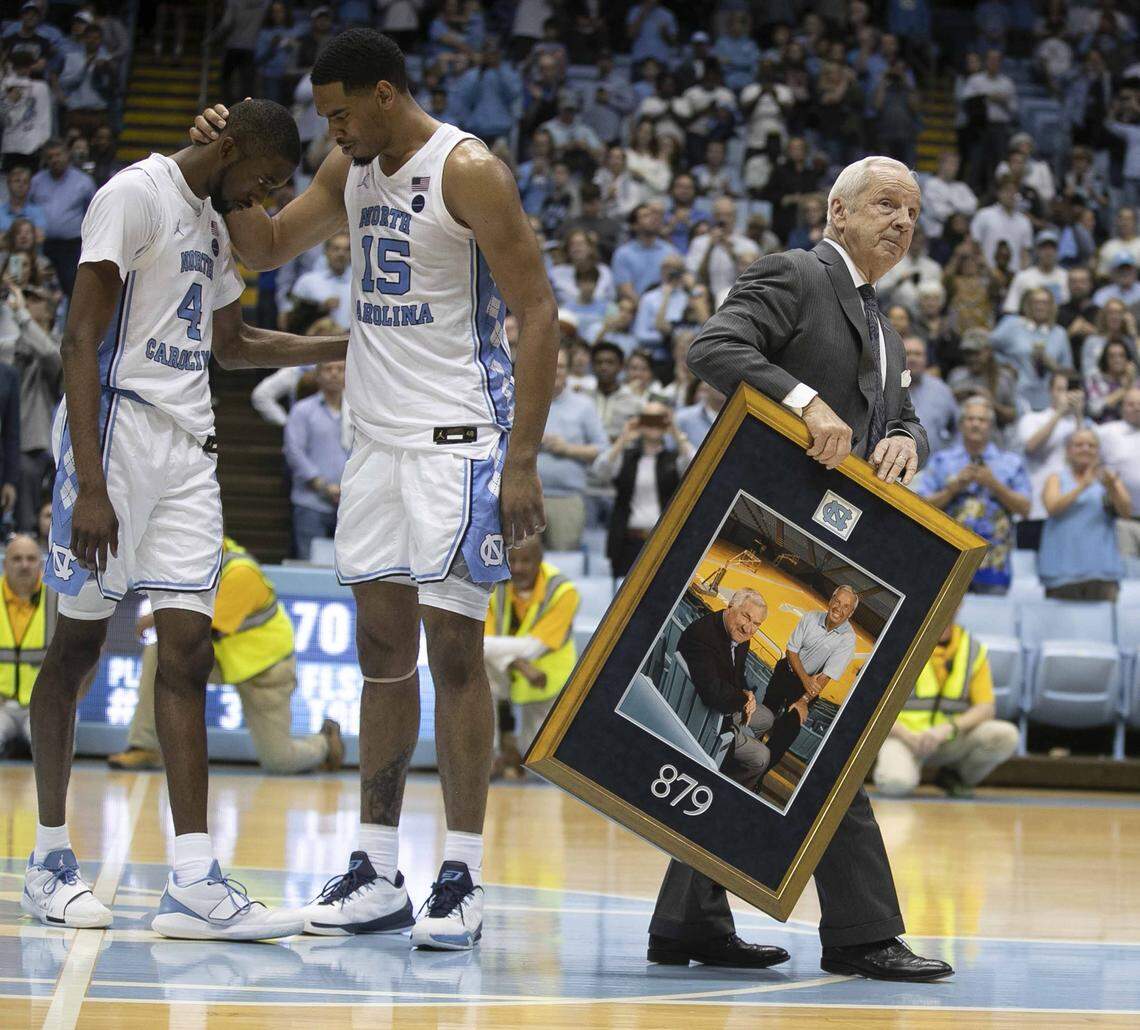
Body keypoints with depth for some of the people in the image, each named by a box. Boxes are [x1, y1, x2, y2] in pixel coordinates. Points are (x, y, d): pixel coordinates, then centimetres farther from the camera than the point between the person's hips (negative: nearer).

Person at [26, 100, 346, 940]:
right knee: (79, 644, 2)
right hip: (119, 428, -8)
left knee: (188, 648, -1)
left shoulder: (214, 226, 19)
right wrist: (90, 485, -22)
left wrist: (352, 347, 32)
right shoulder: (136, 195, -9)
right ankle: (51, 858, 13)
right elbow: (81, 341, -15)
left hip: (187, 452, 8)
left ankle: (194, 883, -6)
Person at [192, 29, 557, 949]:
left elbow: (539, 312, -15)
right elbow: (267, 248, 21)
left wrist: (522, 461, -19)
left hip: (458, 441, -8)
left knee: (453, 648, -7)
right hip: (378, 436, 8)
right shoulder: (352, 170, 10)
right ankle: (378, 873, 14)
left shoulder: (470, 173, -14)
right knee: (382, 647, 9)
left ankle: (462, 880, -2)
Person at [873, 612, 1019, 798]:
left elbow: (985, 708, -4)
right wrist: (907, 735, -26)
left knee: (1007, 736, -23)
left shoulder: (975, 649, 2)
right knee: (897, 784, -37)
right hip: (902, 736, -4)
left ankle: (955, 776, 4)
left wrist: (947, 729, -23)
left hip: (950, 740, 4)